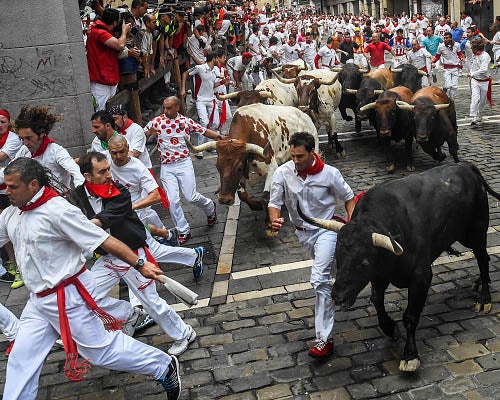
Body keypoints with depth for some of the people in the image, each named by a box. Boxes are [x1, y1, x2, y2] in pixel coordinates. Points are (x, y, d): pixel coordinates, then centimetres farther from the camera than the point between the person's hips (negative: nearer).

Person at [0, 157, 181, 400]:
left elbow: (105, 240, -22)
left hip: (68, 296, -8)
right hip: (39, 300, 8)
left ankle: (164, 367, 17)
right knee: (21, 360, 14)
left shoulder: (58, 211, -21)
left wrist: (139, 265, -24)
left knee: (100, 349, 2)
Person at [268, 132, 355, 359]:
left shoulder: (330, 174, -18)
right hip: (302, 232, 4)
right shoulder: (283, 173, -15)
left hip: (326, 229, -4)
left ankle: (325, 339, -13)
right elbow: (274, 203, -9)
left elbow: (348, 197, -1)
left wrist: (351, 221, -16)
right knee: (323, 268, 26)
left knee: (319, 279, -17)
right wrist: (275, 220, -31)